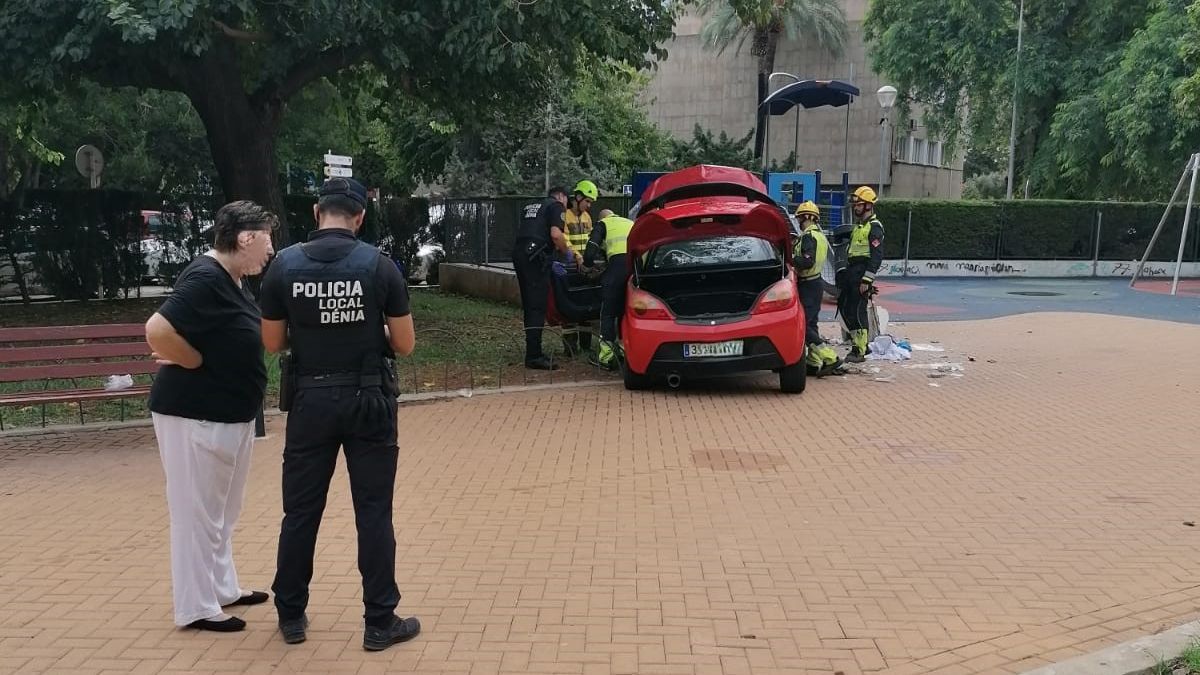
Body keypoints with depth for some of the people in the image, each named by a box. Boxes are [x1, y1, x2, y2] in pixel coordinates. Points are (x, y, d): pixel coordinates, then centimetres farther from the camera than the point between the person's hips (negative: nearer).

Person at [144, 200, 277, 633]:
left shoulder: (233, 280, 9)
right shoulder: (206, 279, -21)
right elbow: (158, 332, -30)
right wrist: (201, 365, -18)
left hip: (228, 414, 10)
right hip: (195, 416, -10)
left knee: (223, 512, 20)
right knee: (198, 514, 2)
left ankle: (222, 589, 34)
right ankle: (196, 608, 15)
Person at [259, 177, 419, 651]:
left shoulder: (285, 265, -4)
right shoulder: (379, 265, -8)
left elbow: (273, 343, 3)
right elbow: (404, 345, -4)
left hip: (310, 400, 2)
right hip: (368, 400, -1)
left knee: (300, 511, 14)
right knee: (373, 512, 6)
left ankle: (291, 616, 27)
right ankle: (380, 622, 13)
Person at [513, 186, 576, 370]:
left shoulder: (531, 207, 28)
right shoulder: (556, 206, 3)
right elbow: (555, 234, -13)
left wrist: (551, 263, 28)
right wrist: (567, 253, 3)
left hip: (518, 252, 8)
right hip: (535, 257, -8)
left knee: (529, 306, 14)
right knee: (537, 308, -7)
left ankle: (533, 351, 21)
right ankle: (533, 356, -9)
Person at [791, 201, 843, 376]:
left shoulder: (808, 236, -16)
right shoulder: (820, 235, 16)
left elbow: (807, 262, -27)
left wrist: (790, 258, -17)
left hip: (808, 285, -10)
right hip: (816, 282, 10)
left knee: (803, 326, -11)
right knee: (811, 324, 14)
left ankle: (830, 358, -15)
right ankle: (814, 362, 16)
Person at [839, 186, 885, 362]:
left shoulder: (874, 227, -11)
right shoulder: (858, 225, 20)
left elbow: (877, 256, -17)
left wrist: (866, 280, -21)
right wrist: (846, 272, 24)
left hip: (862, 273, -10)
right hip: (851, 272, 10)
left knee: (857, 311, -8)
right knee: (844, 307, 11)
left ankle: (859, 351, -2)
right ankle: (861, 343, 20)